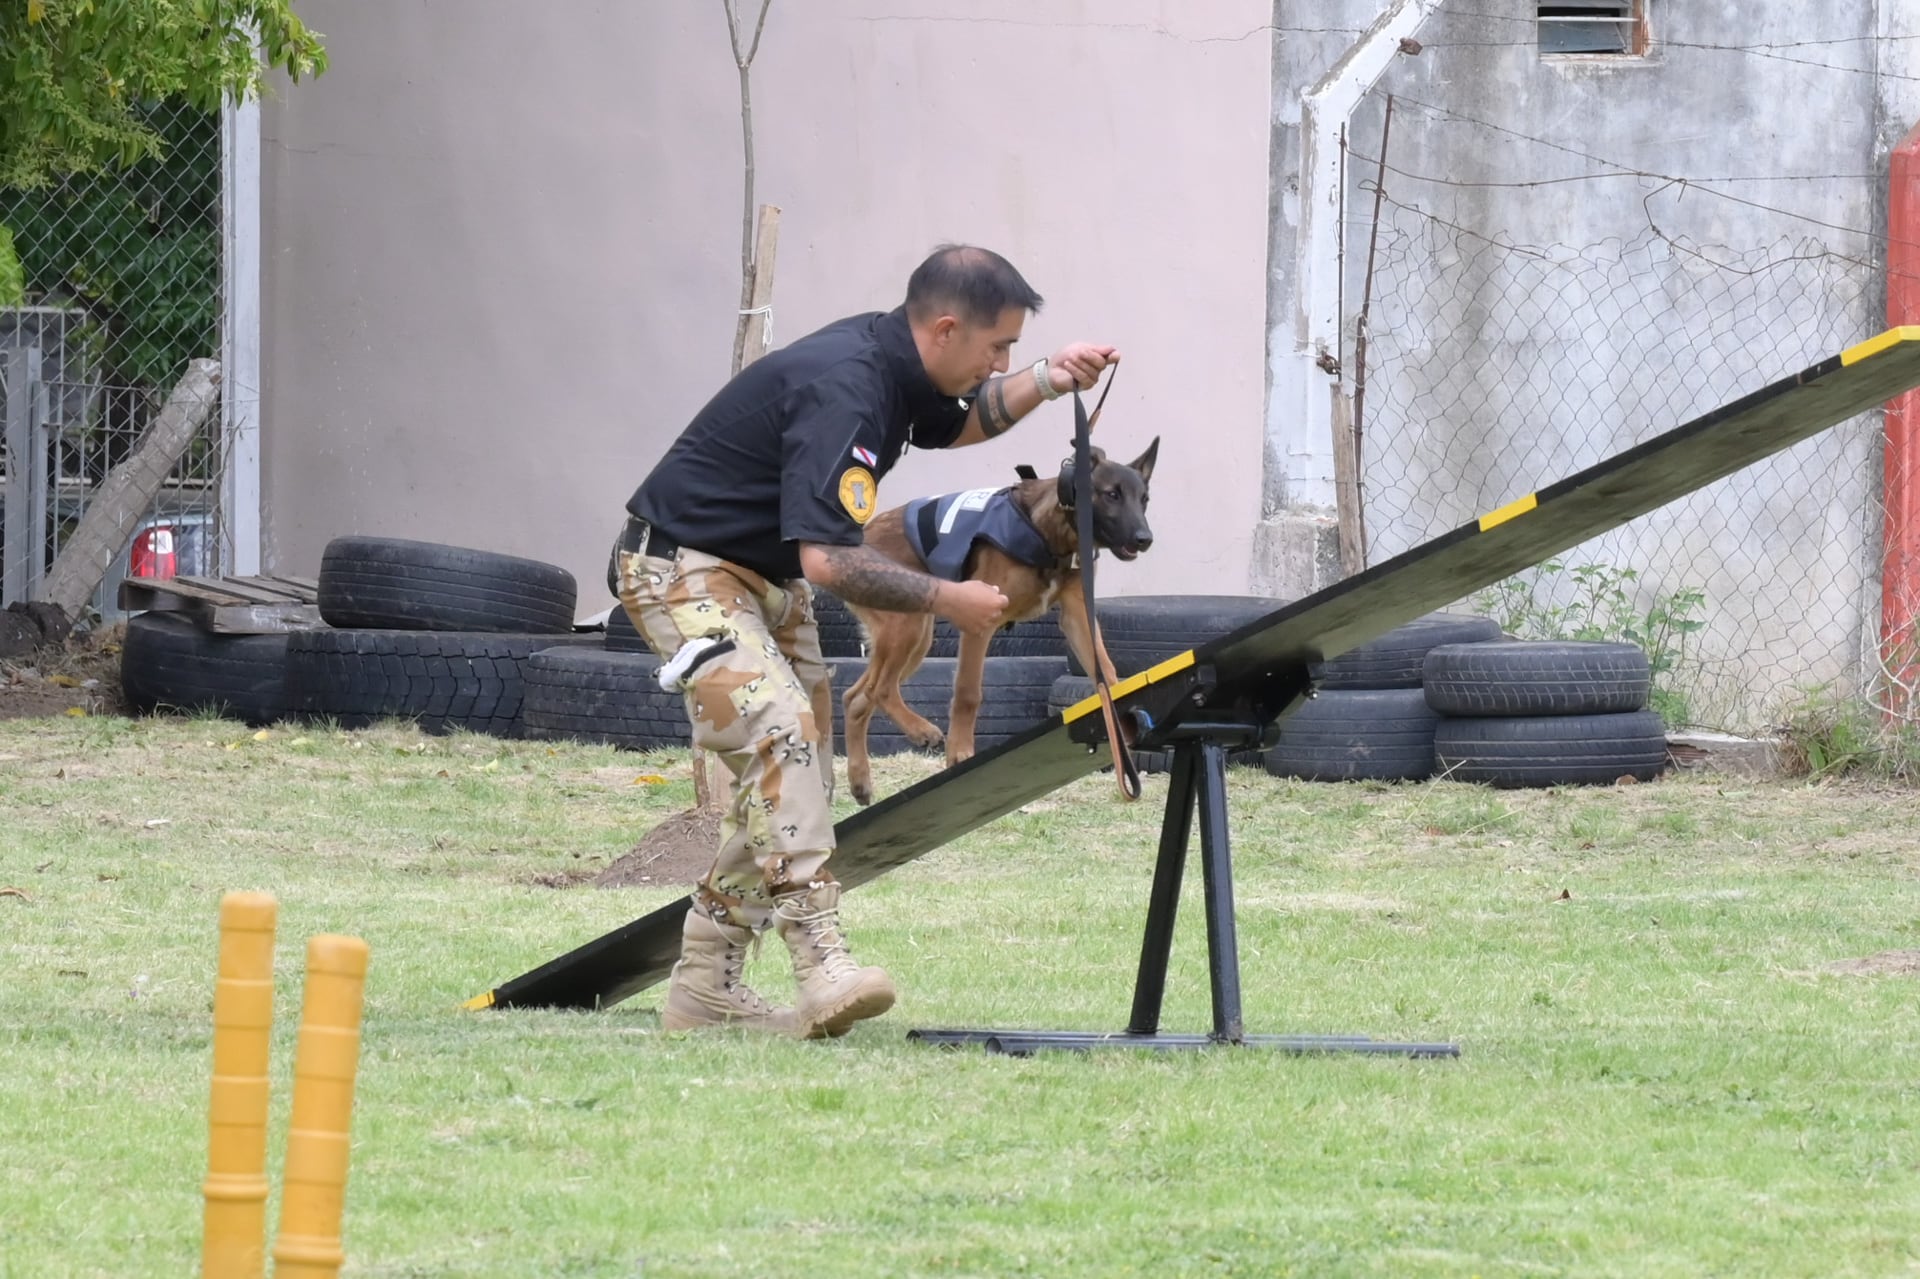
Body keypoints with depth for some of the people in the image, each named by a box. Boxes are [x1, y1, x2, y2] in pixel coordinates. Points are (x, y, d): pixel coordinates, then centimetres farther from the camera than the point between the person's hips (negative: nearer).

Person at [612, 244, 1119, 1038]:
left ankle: (704, 988, 14)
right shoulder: (841, 391, -29)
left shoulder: (892, 358, 1)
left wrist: (1044, 382, 8)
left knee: (796, 781, 9)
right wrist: (948, 601, -23)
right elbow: (829, 559, -34)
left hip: (766, 579, 11)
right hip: (684, 572, -11)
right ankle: (822, 965, -37)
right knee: (780, 734, -27)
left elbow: (956, 423, 26)